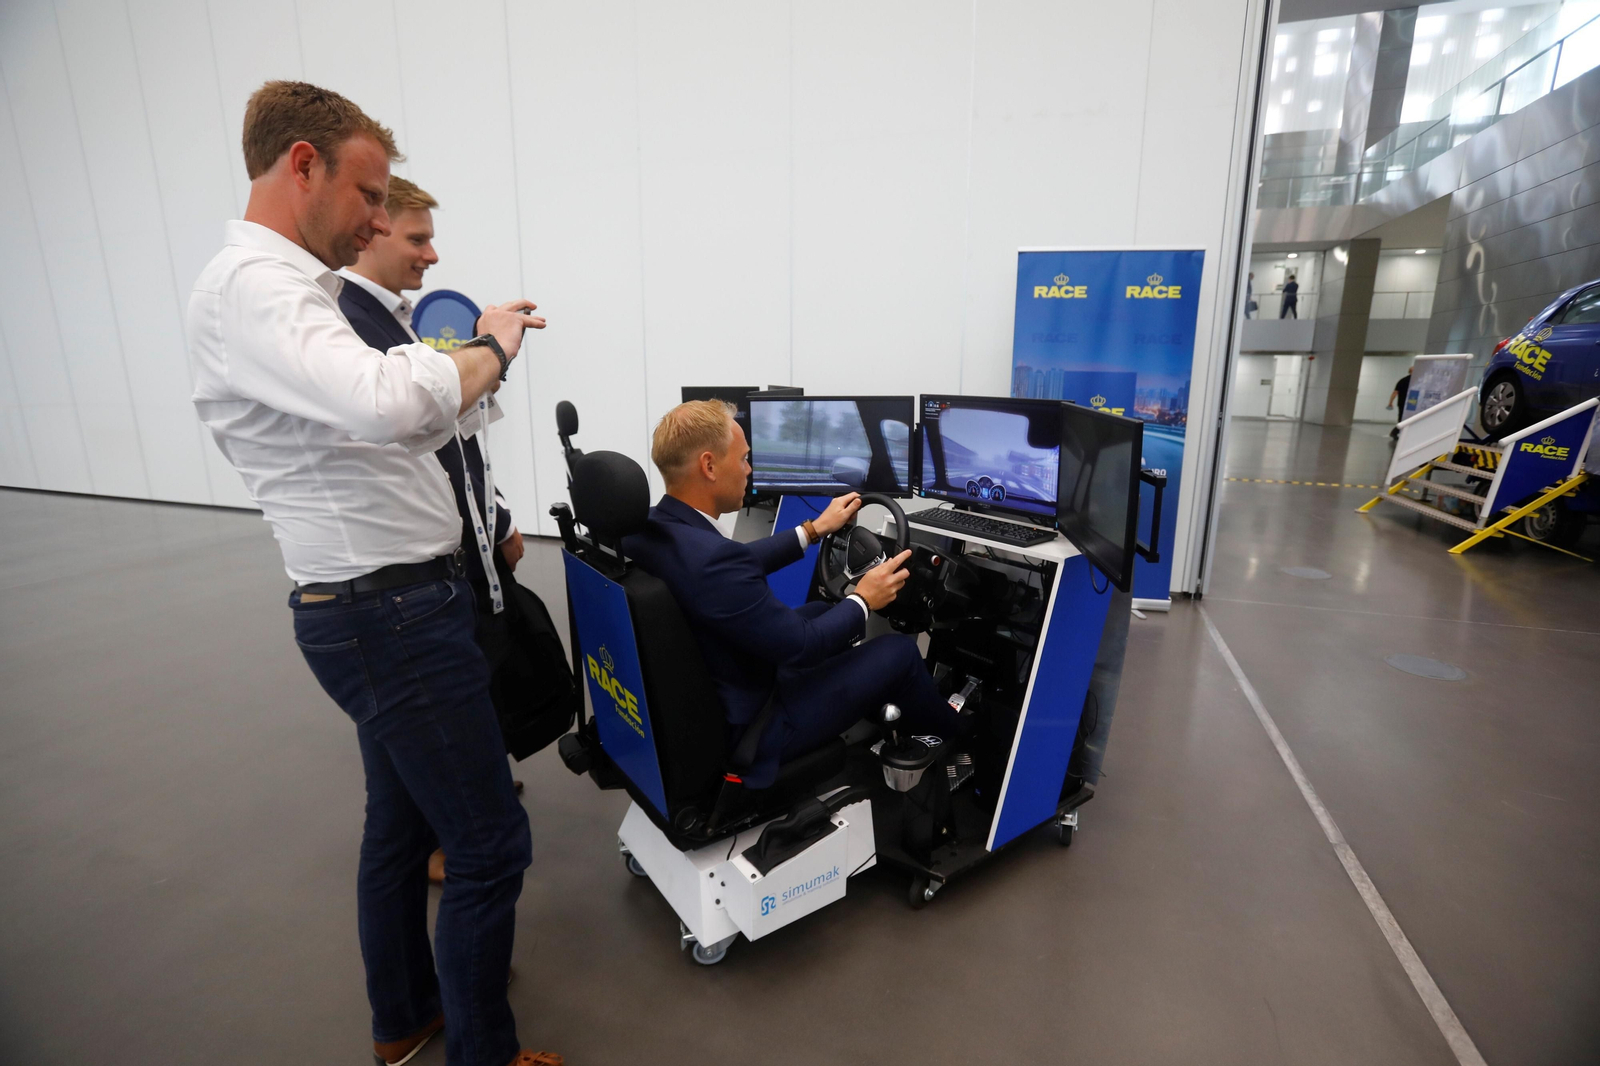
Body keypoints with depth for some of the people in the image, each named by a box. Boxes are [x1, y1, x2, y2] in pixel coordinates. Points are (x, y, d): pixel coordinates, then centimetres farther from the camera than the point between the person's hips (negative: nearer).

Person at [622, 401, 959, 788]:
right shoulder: (711, 558, -35)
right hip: (745, 729, -8)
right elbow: (800, 647, -24)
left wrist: (815, 529, 14)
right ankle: (952, 735, 35)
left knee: (819, 610, 24)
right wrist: (863, 600, -7)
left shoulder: (645, 529, -6)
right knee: (900, 650, 4)